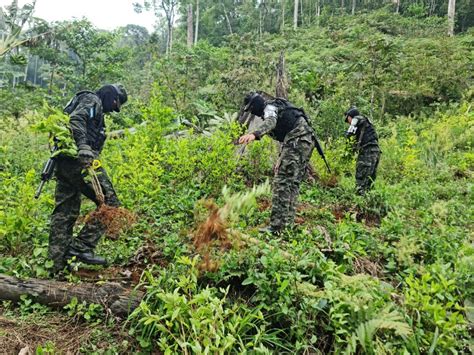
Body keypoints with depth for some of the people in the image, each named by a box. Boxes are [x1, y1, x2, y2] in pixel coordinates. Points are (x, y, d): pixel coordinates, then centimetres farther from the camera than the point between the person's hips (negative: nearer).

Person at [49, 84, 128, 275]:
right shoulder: (92, 100, 2)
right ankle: (82, 246, -11)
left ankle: (57, 264, 12)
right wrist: (83, 146, -32)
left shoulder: (96, 110, 31)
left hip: (64, 162, 10)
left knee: (64, 213, 8)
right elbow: (76, 119, -18)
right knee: (110, 203, -9)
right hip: (78, 160, -10)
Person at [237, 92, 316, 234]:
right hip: (306, 142, 11)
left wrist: (254, 134, -46)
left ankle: (276, 226, -15)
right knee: (293, 183, 12)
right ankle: (288, 222, 16)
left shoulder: (269, 107, -3)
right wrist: (281, 158, 29)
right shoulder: (277, 108, 29)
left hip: (297, 141, -10)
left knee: (282, 182, -13)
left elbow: (270, 122, -28)